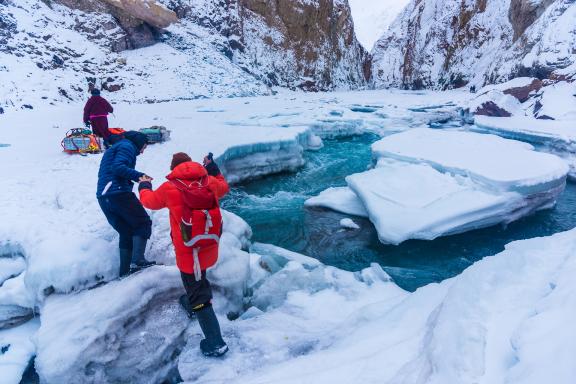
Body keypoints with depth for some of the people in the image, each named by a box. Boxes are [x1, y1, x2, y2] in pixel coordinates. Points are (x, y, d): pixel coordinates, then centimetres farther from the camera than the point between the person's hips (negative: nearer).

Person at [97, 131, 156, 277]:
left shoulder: (114, 148, 30)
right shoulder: (128, 146, 0)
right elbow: (118, 167, -17)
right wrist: (139, 175, -15)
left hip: (103, 197, 9)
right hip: (118, 193, -9)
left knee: (126, 232, 11)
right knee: (143, 223, -2)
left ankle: (125, 270, 10)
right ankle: (137, 261, -16)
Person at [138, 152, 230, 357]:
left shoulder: (170, 188, -12)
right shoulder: (210, 181, -4)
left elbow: (149, 201, 8)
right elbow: (224, 187, 20)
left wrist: (144, 187, 29)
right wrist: (214, 169, 32)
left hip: (188, 253, -5)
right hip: (210, 249, 5)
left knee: (199, 297, 4)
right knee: (198, 279, 35)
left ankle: (215, 344, 7)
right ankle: (192, 303, 57)